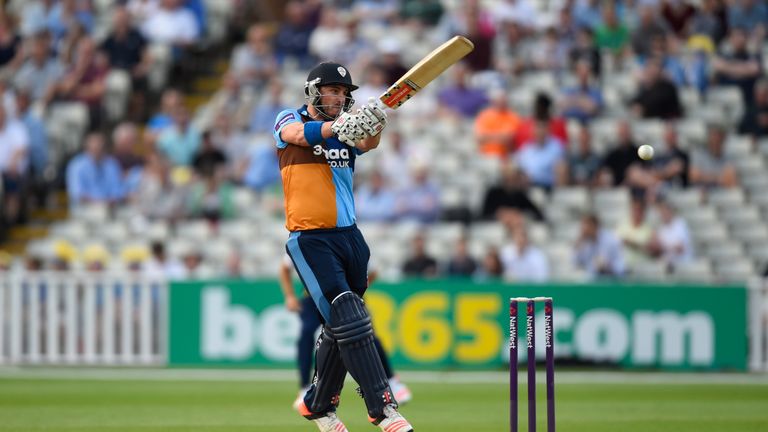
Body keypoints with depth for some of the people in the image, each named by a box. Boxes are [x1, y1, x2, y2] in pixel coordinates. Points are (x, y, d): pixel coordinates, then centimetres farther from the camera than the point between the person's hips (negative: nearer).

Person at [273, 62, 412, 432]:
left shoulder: (346, 130, 12)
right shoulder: (290, 120, 1)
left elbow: (367, 143, -11)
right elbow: (298, 134, -23)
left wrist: (374, 125, -35)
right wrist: (338, 126, -43)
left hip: (350, 237, 6)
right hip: (310, 240, -6)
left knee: (340, 329, 12)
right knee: (349, 320, -17)